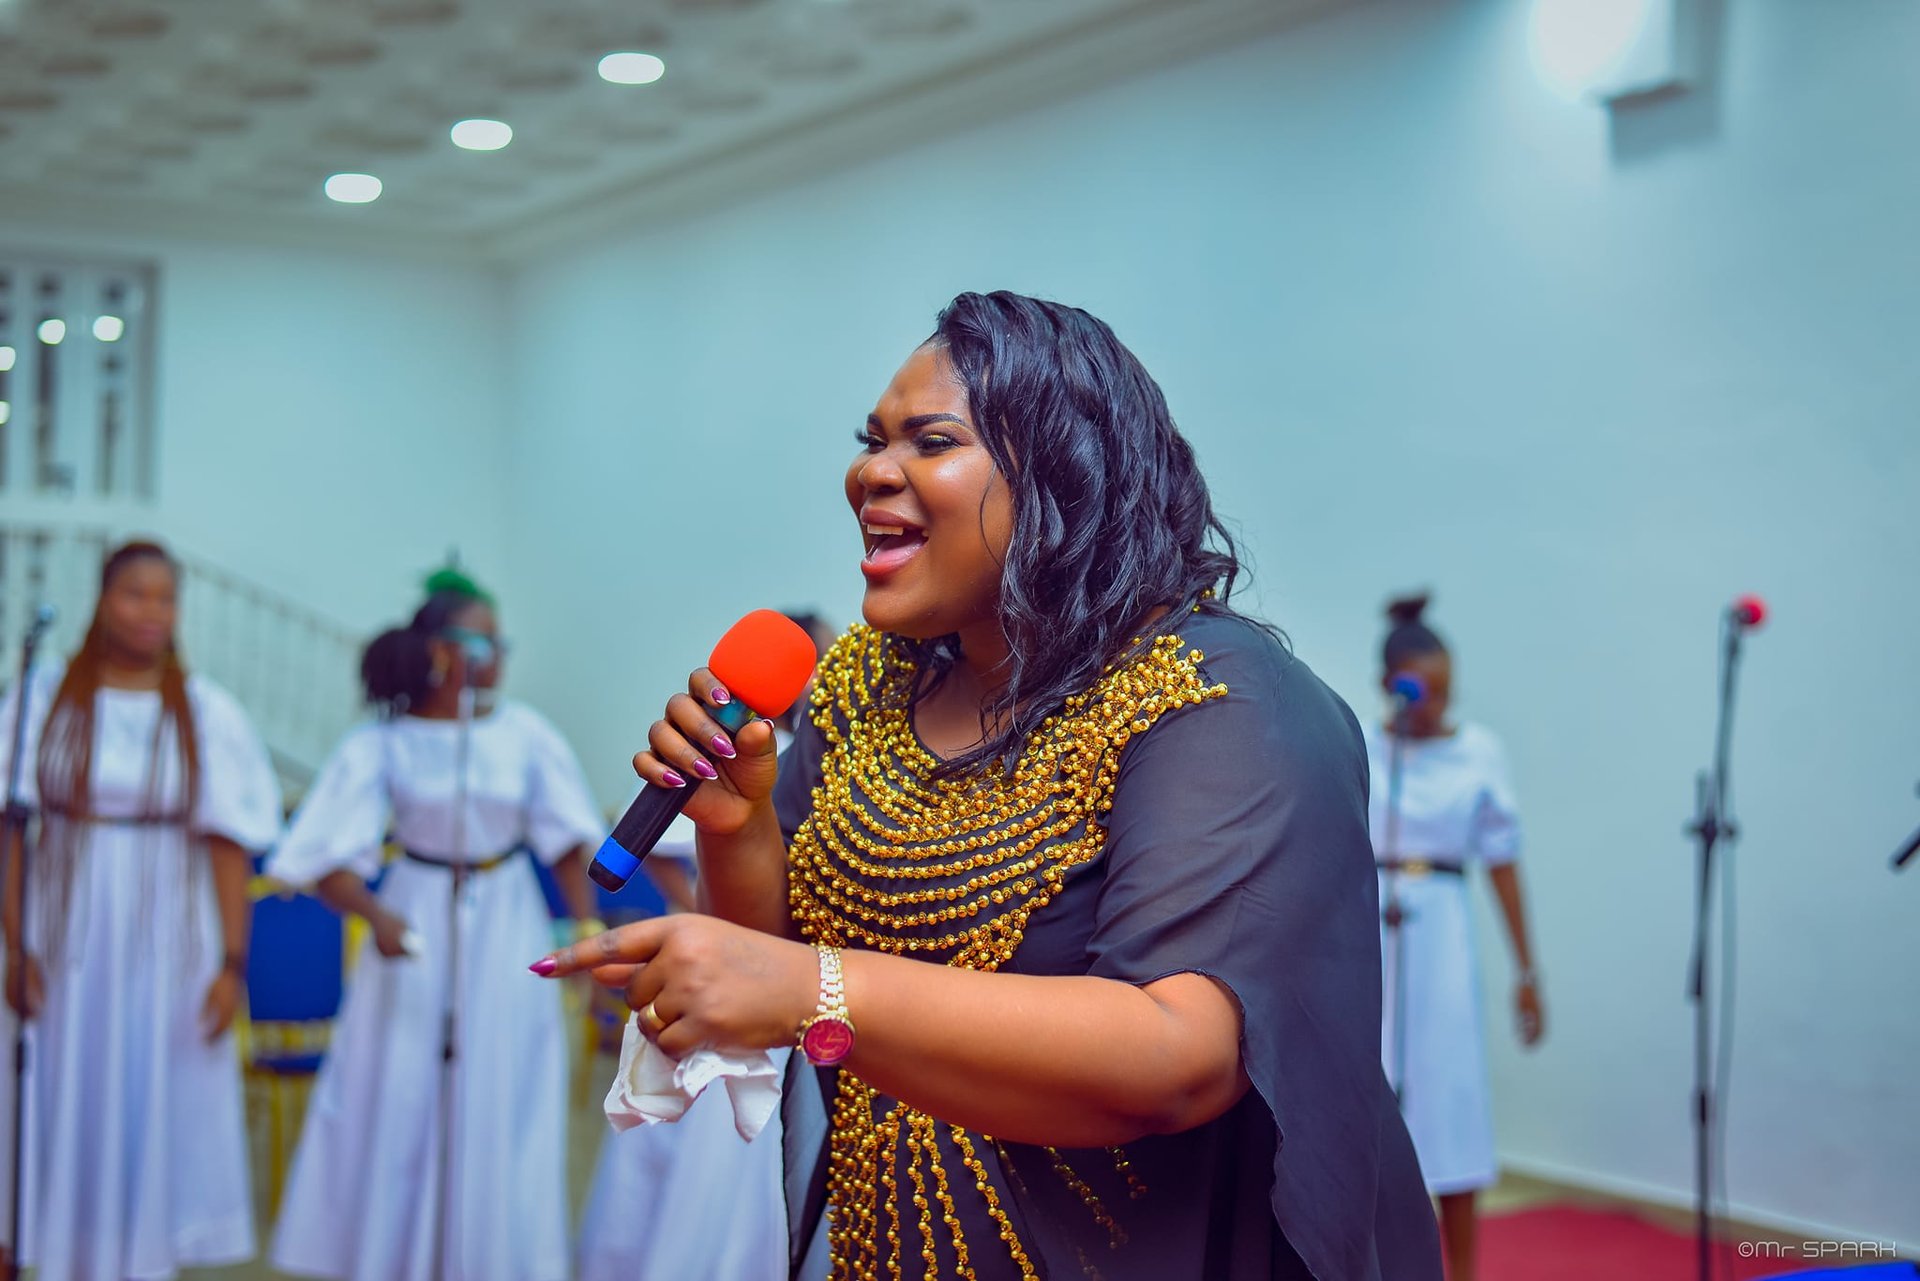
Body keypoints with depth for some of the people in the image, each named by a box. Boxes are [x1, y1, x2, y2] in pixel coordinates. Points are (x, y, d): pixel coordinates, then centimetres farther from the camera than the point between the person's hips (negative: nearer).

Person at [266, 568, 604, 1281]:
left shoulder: (522, 733, -3)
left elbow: (566, 837, 4)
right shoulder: (382, 746, -7)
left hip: (505, 929, 1)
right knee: (394, 1101, 2)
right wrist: (377, 916, -28)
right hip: (417, 923, -1)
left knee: (498, 1103, 3)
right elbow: (329, 863, -11)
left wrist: (587, 926, -3)